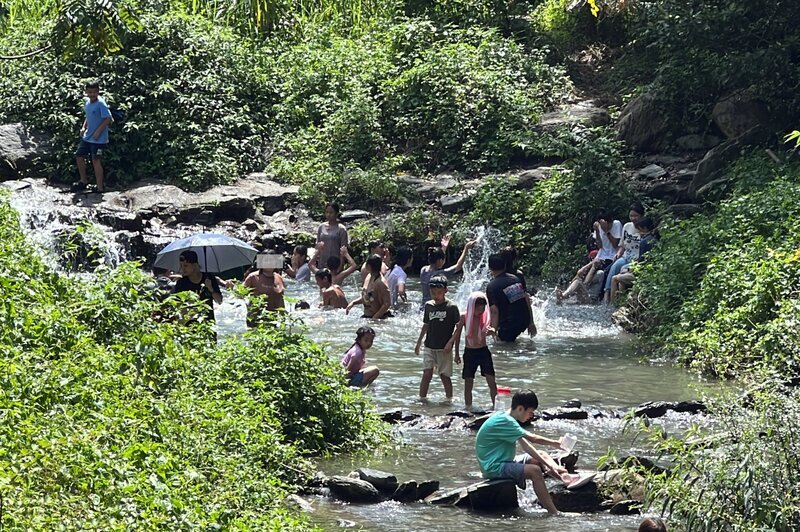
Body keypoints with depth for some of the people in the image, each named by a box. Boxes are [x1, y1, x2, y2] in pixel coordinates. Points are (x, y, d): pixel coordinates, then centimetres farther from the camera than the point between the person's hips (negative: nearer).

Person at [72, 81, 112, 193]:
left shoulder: (100, 104, -19)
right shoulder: (87, 102, 6)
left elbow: (108, 119, -22)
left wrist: (98, 131, -21)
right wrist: (84, 127, 7)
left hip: (99, 139, -9)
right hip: (87, 137, 9)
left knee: (96, 161, -4)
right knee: (79, 156, 14)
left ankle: (100, 187, 7)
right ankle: (83, 181, 31)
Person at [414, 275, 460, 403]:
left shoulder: (451, 307, -7)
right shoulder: (428, 305, 6)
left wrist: (450, 342, -16)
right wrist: (418, 343, 18)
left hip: (444, 348, -3)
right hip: (429, 346, 3)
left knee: (445, 375, 3)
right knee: (427, 374, -4)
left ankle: (449, 399, 16)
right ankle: (422, 398, 0)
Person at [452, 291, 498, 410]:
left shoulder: (486, 317, -6)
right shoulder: (464, 317, -7)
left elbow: (495, 335, -6)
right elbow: (458, 335, 2)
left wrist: (492, 332, -30)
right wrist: (456, 353, 4)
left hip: (483, 351, 0)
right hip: (469, 352, 0)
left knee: (491, 381, -5)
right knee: (468, 383, 6)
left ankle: (495, 405, 2)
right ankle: (468, 407, 17)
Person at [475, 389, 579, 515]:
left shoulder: (507, 419, 10)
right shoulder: (504, 421, -21)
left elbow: (526, 445, 6)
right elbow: (532, 439, -24)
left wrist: (549, 465, -2)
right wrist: (554, 443, -11)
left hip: (504, 462, 11)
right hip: (493, 468, -11)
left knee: (542, 455, 11)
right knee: (534, 470, -26)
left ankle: (565, 477, -8)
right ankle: (553, 513, -27)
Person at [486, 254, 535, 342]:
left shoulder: (492, 286, -9)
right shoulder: (516, 278, 9)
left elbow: (494, 311, -16)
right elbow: (527, 300, 11)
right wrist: (531, 322, 16)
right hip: (525, 321, 7)